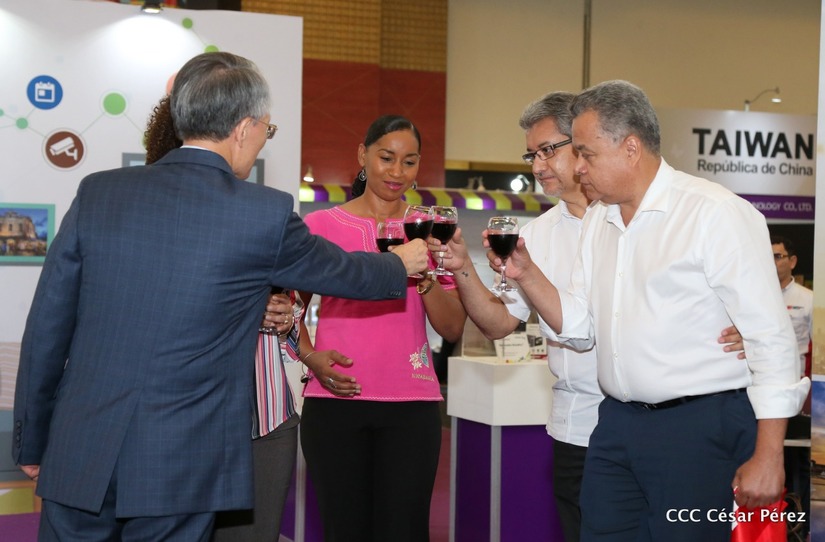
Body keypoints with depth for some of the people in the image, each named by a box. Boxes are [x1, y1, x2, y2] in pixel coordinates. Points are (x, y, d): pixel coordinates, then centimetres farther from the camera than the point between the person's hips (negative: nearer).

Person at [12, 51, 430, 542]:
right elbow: (343, 273, 13)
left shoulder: (97, 193, 0)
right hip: (179, 470, -2)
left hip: (77, 458, 3)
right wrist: (401, 264, 35)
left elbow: (45, 331, 4)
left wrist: (32, 444, 15)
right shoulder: (267, 213, -6)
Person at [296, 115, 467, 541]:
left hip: (411, 406, 1)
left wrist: (424, 275, -9)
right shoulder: (321, 226, 5)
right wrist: (311, 357, -5)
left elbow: (453, 329, 6)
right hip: (334, 401, -1)